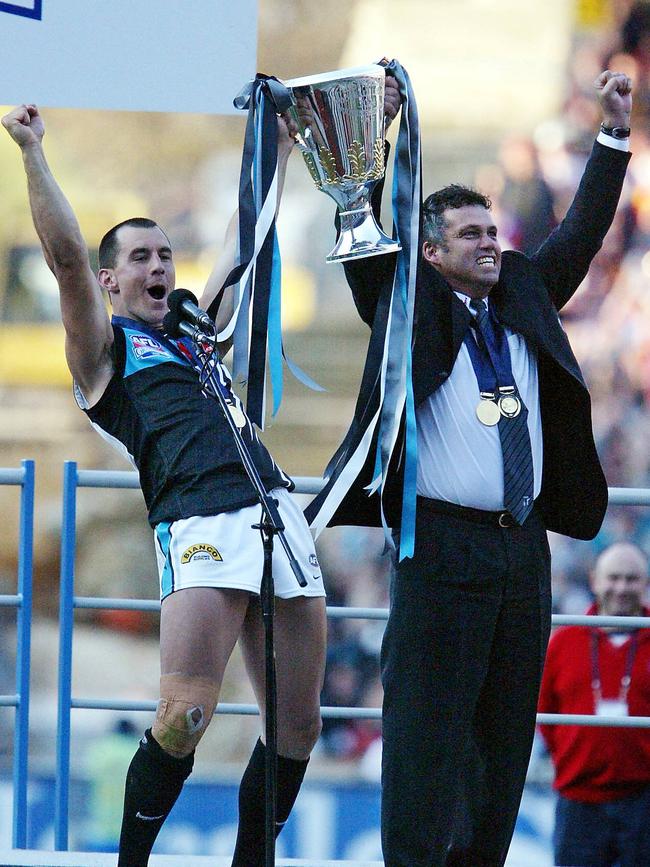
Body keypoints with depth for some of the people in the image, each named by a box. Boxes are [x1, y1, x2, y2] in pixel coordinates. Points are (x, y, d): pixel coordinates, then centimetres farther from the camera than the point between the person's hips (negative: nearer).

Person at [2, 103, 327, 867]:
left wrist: (278, 151, 44)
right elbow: (66, 254, 1)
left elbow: (245, 243, 41)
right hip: (201, 525, -6)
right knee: (184, 719, -19)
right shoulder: (105, 345, 14)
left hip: (277, 512, 6)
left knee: (297, 729, 1)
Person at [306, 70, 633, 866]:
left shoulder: (524, 299, 16)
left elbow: (581, 234, 22)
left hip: (524, 544, 6)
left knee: (506, 725, 7)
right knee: (427, 719, -6)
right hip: (443, 541, -6)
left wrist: (615, 134, 17)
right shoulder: (412, 307, 3)